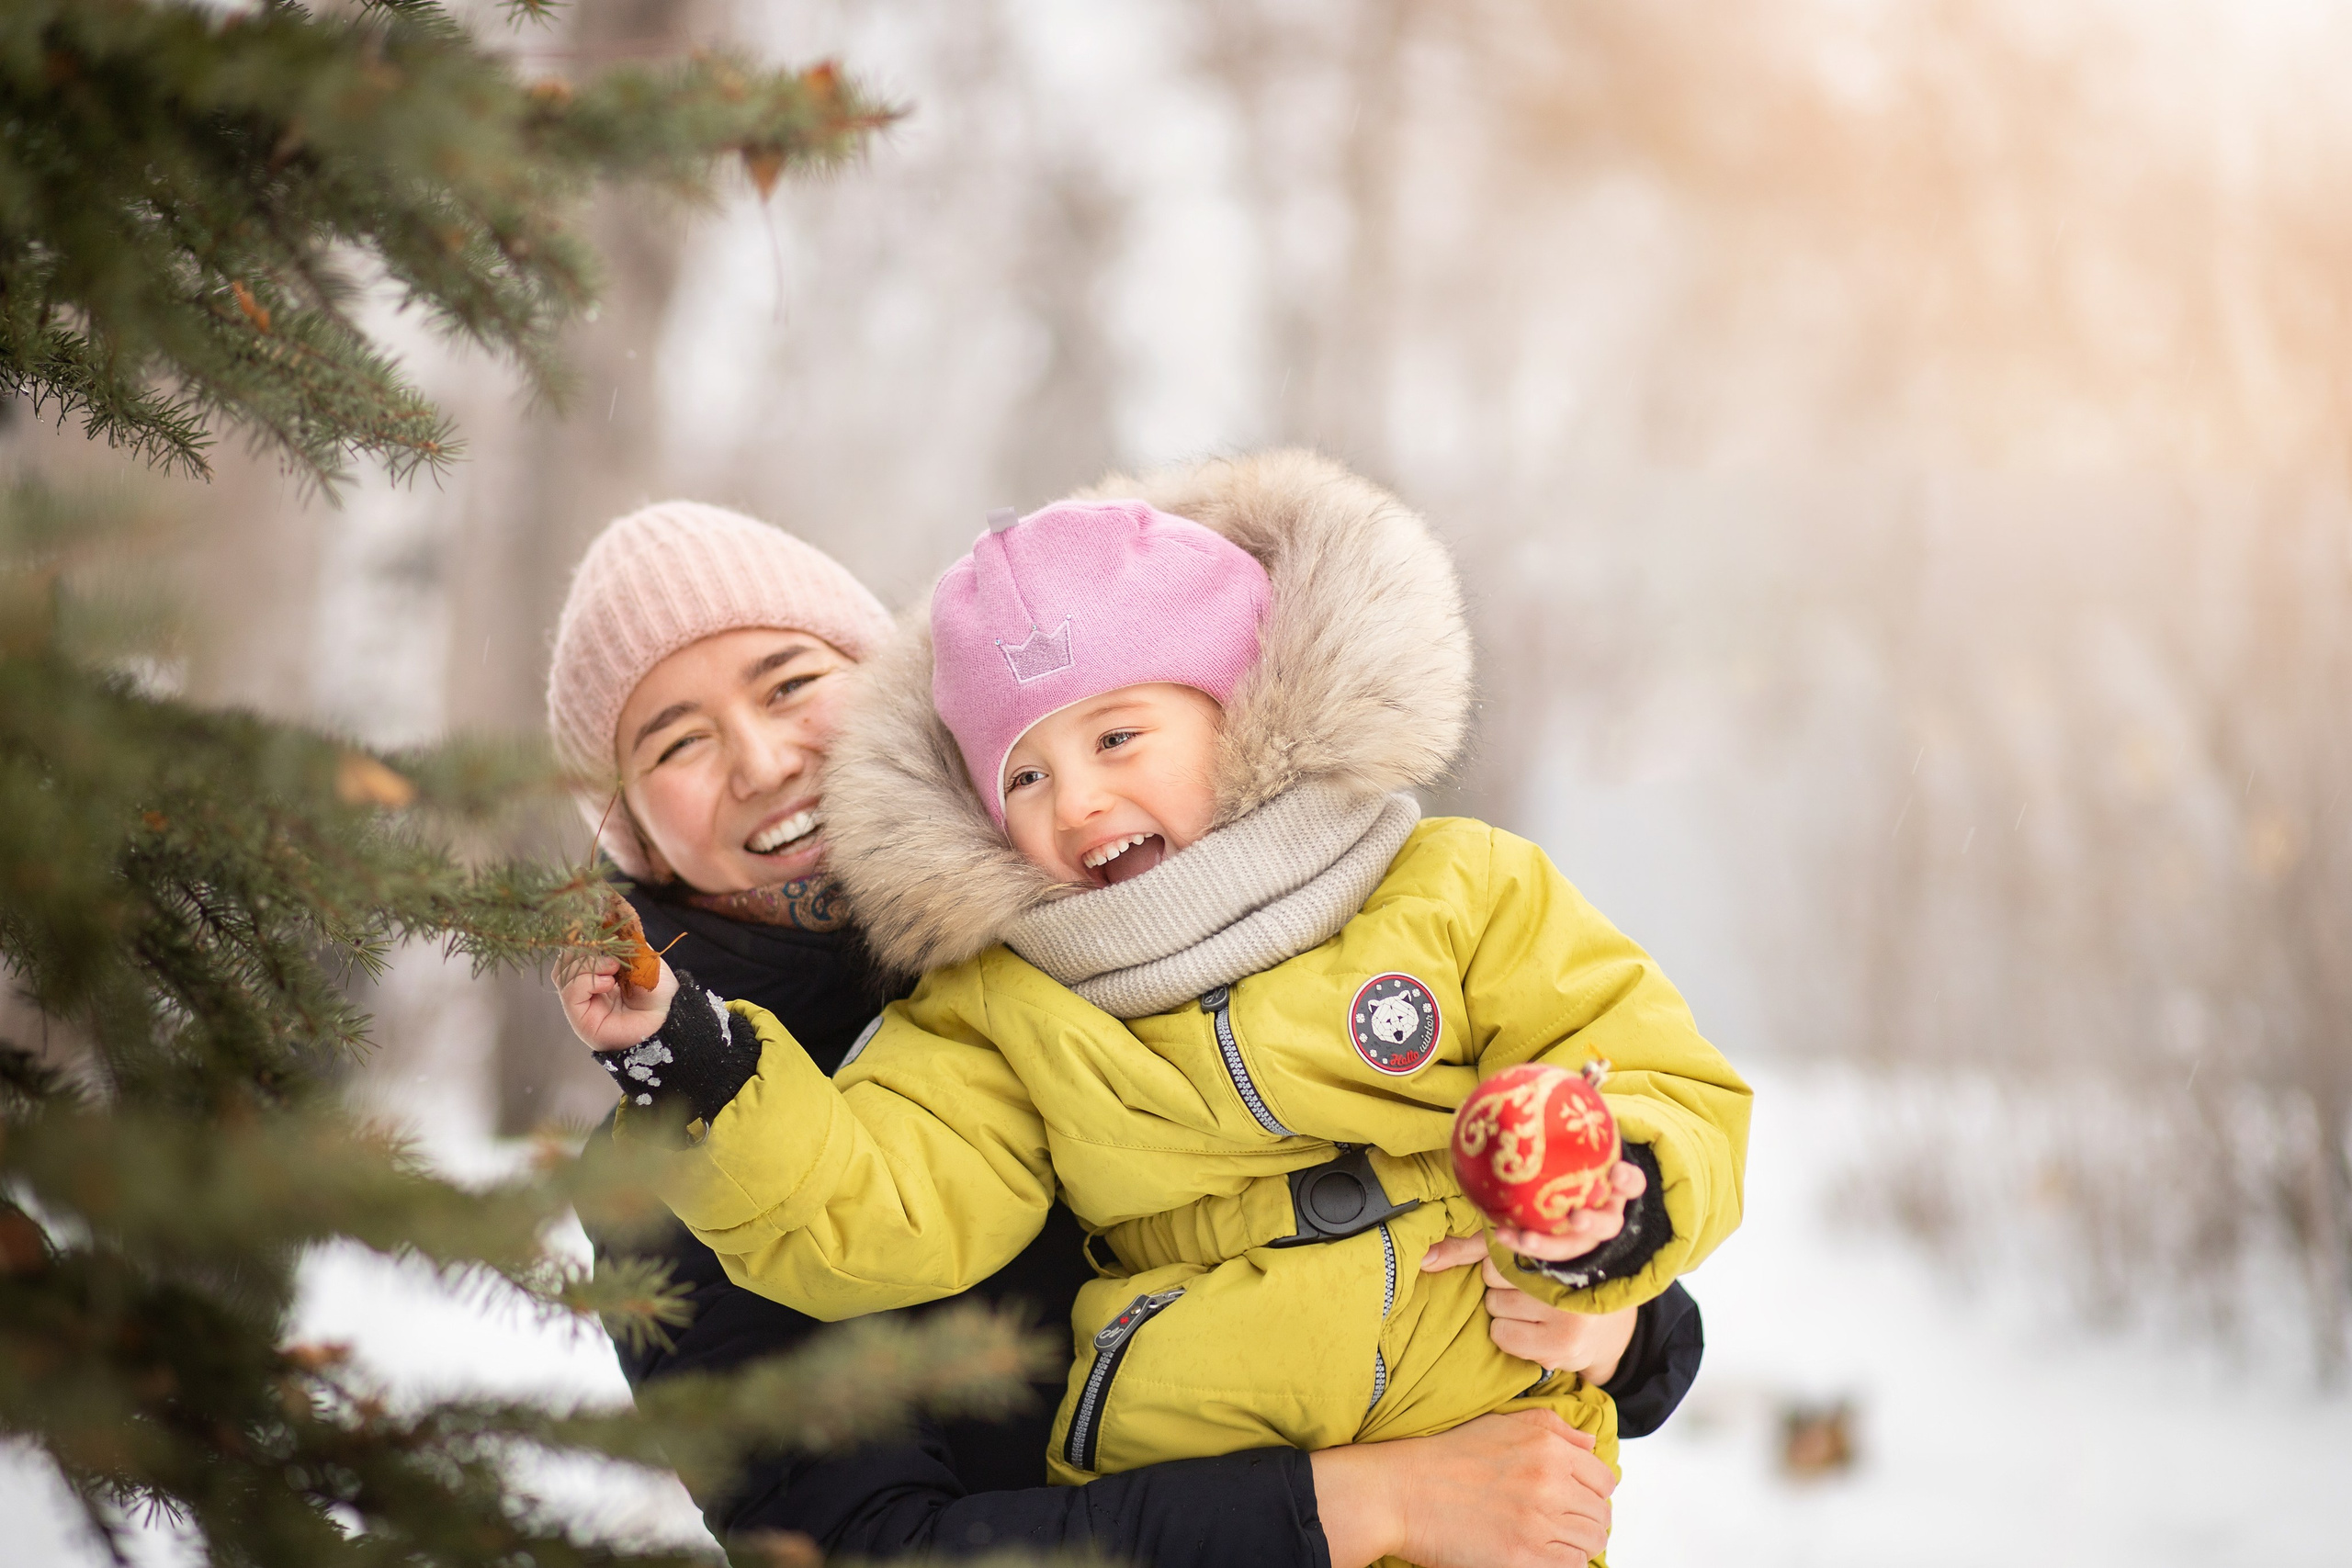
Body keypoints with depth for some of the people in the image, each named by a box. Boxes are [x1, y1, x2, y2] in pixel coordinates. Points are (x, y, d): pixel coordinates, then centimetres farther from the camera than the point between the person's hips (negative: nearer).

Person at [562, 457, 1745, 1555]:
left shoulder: (1462, 892, 6)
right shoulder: (1001, 1010, 11)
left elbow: (1665, 1088, 8)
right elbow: (870, 1218, 2)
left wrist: (1616, 1202, -13)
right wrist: (691, 1068, -9)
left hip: (1480, 1461, -1)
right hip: (1171, 1487, 1)